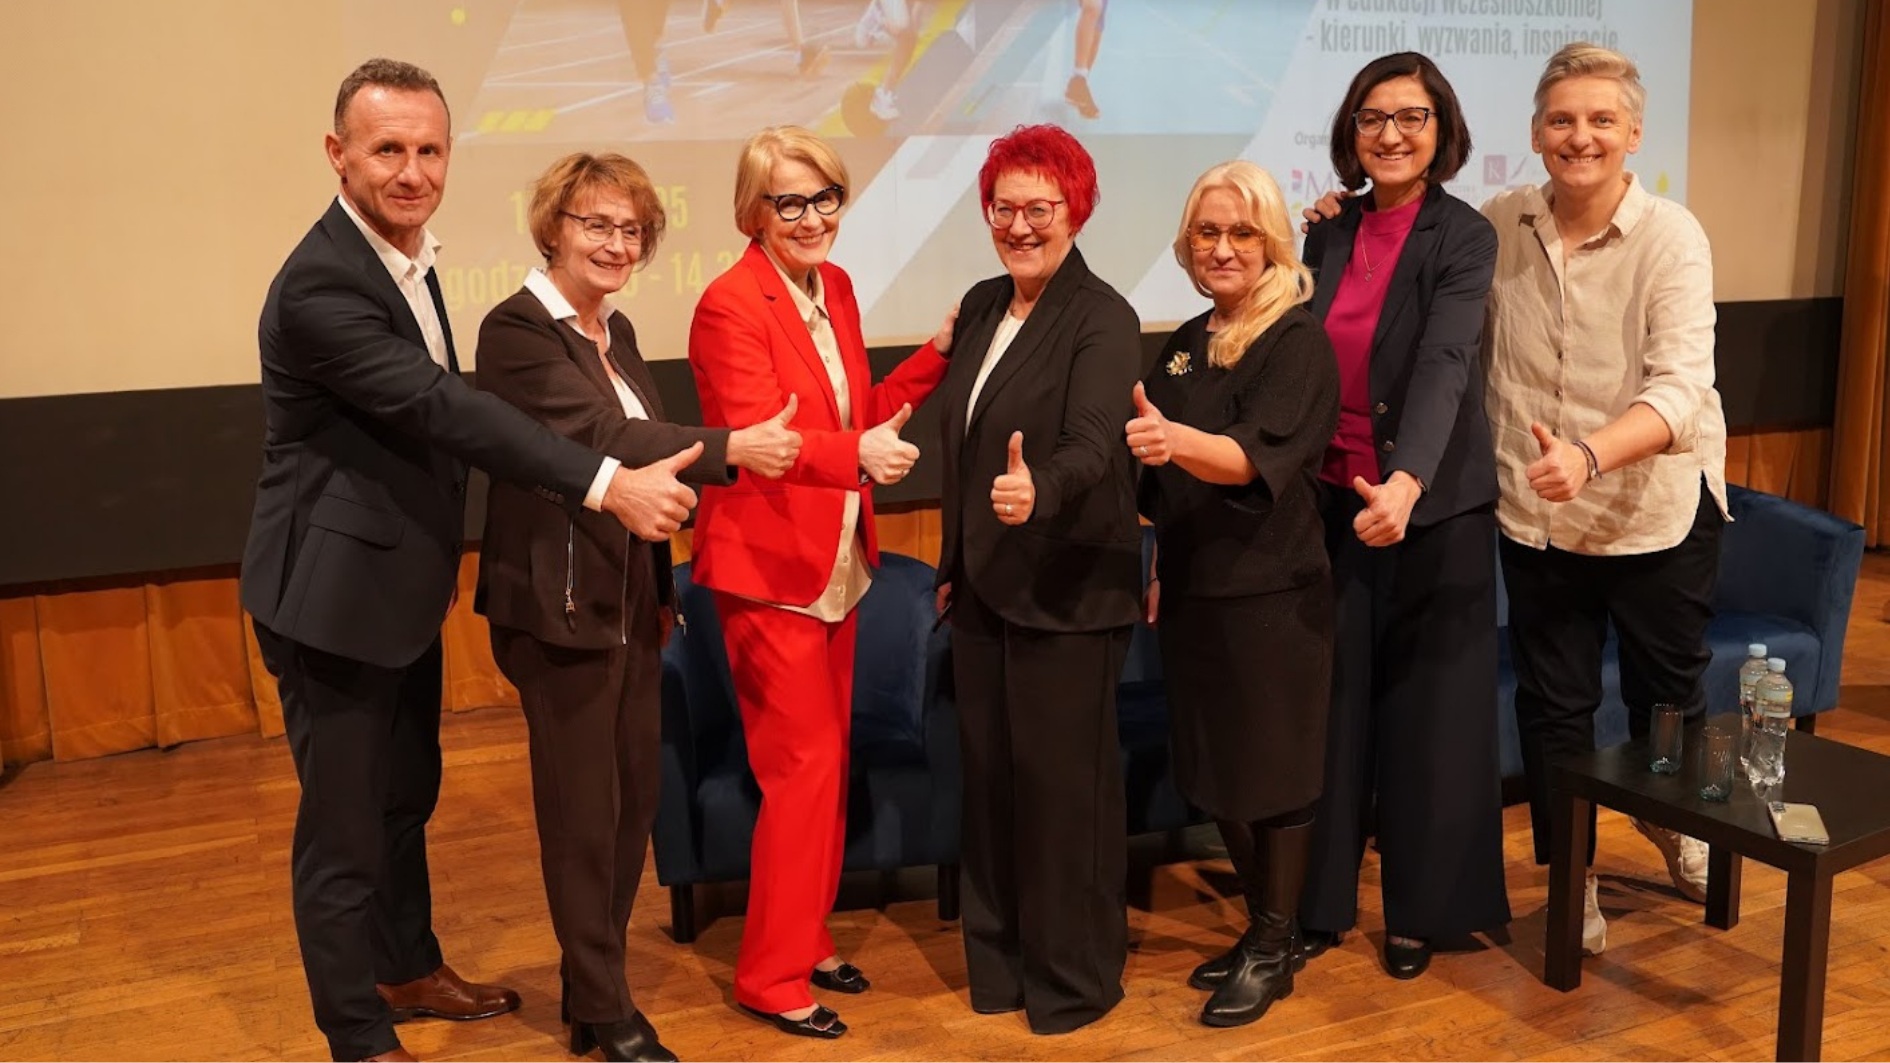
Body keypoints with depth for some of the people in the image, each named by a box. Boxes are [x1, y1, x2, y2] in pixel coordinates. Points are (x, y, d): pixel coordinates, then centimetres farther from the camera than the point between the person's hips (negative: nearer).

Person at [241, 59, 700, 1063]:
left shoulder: (405, 253, 7)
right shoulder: (320, 283, -24)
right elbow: (444, 409, -30)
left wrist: (445, 553, 19)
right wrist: (609, 484, -34)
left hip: (401, 583, 9)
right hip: (332, 592, -9)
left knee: (406, 794, 23)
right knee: (345, 822, 4)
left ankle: (408, 969, 41)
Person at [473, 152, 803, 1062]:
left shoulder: (615, 330, 13)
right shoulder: (517, 329, -13)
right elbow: (601, 437, -24)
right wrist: (732, 448, -30)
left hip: (631, 602, 8)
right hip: (562, 606, -8)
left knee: (633, 800, 12)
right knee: (584, 813, 2)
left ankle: (590, 983, 29)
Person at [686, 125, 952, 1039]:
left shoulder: (835, 288, 8)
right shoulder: (730, 305, -16)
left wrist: (937, 355, 6)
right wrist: (860, 454, -43)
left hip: (837, 565, 8)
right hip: (770, 569, -8)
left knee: (827, 763, 15)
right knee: (804, 769, -4)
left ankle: (807, 940, 30)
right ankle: (771, 975, 10)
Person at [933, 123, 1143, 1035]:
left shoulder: (1103, 318, -13)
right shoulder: (980, 305, 9)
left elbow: (1091, 448, -28)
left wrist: (1037, 492, -48)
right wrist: (953, 565, 16)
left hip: (1068, 592, -7)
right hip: (983, 586, 7)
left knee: (1063, 780, 3)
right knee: (990, 772, 14)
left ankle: (1077, 973, 21)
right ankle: (1000, 955, 31)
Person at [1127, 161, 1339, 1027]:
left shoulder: (1299, 343, -12)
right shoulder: (1184, 344, 10)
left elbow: (1256, 456, -28)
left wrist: (1175, 440, -45)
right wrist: (1162, 567, 16)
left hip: (1271, 594, -7)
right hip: (1193, 590, 7)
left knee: (1274, 772, 4)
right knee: (1214, 770, 13)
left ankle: (1275, 949, 19)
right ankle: (1258, 925, 30)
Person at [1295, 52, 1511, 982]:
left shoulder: (1463, 238, -10)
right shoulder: (1328, 235, 6)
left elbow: (1443, 366, -25)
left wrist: (1406, 483, -41)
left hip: (1433, 506, -4)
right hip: (1331, 501, 5)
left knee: (1427, 707, 6)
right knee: (1329, 699, 10)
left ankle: (1422, 907, 23)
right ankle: (1321, 898, 24)